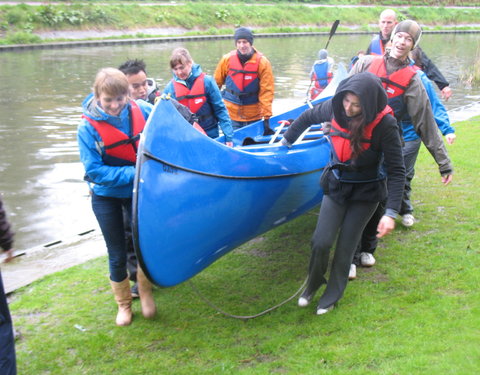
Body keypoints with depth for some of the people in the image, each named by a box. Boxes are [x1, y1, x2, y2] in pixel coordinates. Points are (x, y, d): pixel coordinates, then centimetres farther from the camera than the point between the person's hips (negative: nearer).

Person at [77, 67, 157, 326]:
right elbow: (95, 171, -21)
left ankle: (145, 292, 32)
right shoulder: (88, 127, -21)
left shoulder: (142, 111, -16)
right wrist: (133, 174, -27)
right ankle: (123, 303, 32)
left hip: (138, 191, 2)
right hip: (106, 197, -1)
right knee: (117, 255, 9)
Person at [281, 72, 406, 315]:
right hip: (335, 186, 3)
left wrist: (391, 213, -27)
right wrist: (287, 140, 21)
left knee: (345, 248, 3)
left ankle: (331, 297, 28)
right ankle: (313, 284, 27)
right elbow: (308, 117, 8)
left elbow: (397, 171, -21)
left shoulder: (384, 124, -25)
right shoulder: (335, 108, -14)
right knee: (321, 242, -3)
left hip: (365, 194, -3)